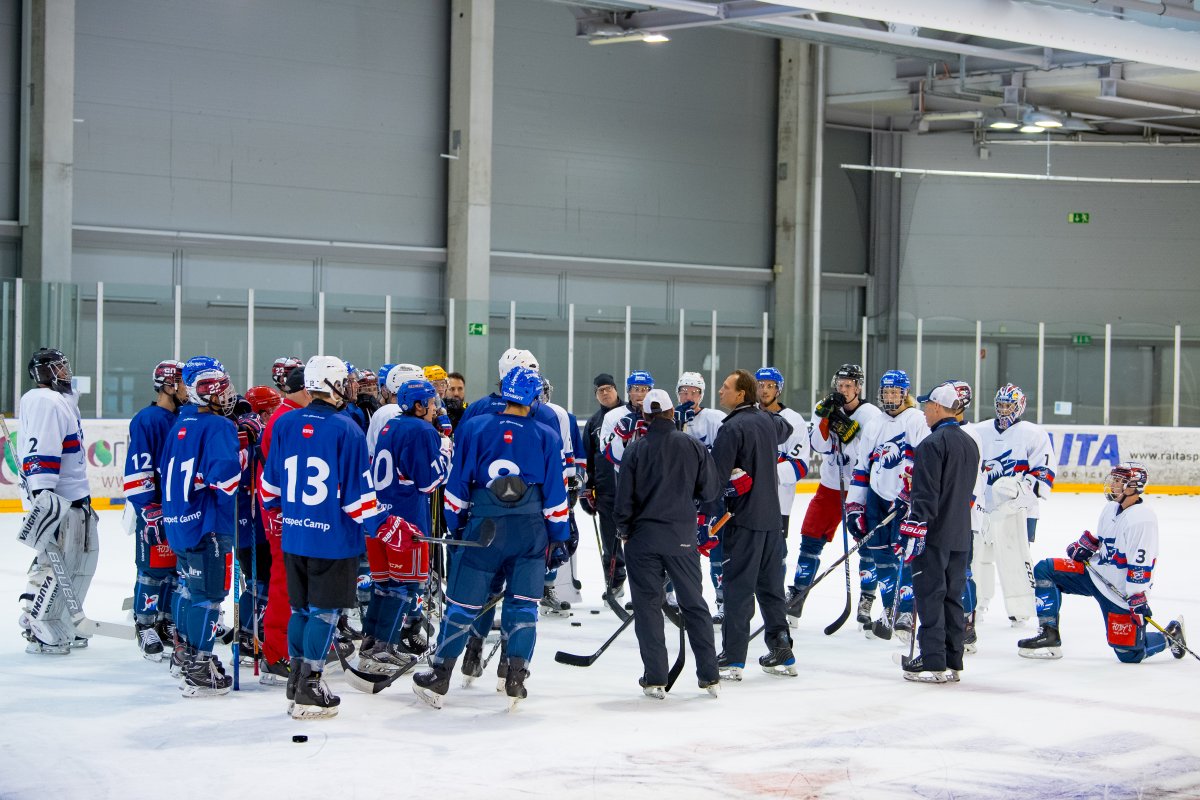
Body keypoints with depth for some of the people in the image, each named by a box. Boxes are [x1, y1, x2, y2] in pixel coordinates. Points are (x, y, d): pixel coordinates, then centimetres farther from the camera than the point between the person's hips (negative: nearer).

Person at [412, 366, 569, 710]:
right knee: (523, 605, 6)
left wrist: (457, 526, 13)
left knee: (463, 603, 7)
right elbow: (556, 495, 3)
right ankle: (515, 679, -1)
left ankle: (438, 678, 13)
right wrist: (559, 539, 10)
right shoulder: (547, 437, 2)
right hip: (531, 533, 0)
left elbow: (457, 485, 3)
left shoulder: (473, 427, 0)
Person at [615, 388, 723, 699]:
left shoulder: (635, 449, -7)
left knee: (648, 606, 5)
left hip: (643, 537, -1)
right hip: (682, 538, 1)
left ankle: (655, 679, 3)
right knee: (694, 604, 11)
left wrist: (624, 531, 10)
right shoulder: (693, 446, -3)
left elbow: (624, 498, -7)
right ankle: (710, 676, 12)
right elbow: (711, 491, 0)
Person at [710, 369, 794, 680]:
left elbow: (716, 475, -19)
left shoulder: (733, 428, -15)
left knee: (739, 587, -4)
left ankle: (733, 658, -3)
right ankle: (782, 653, 17)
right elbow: (786, 431, 34)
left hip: (744, 518, -7)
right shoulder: (768, 420, 9)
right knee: (770, 584, 14)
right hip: (771, 515, 7)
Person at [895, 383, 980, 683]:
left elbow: (925, 494, -21)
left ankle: (933, 662, -4)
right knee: (952, 598, 12)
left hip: (934, 536, -8)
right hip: (960, 536, 8)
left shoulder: (932, 444, -15)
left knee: (929, 597, -4)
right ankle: (952, 663, 15)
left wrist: (912, 531, -20)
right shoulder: (970, 444, 13)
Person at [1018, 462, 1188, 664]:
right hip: (1096, 572, 8)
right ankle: (1049, 635, -4)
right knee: (1044, 570, -4)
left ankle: (1171, 635, 22)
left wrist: (1138, 599, -25)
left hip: (1121, 592, -8)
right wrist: (1085, 545, 5)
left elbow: (1141, 564, -24)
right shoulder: (1112, 507, 6)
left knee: (1128, 653, -8)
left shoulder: (1143, 518, -22)